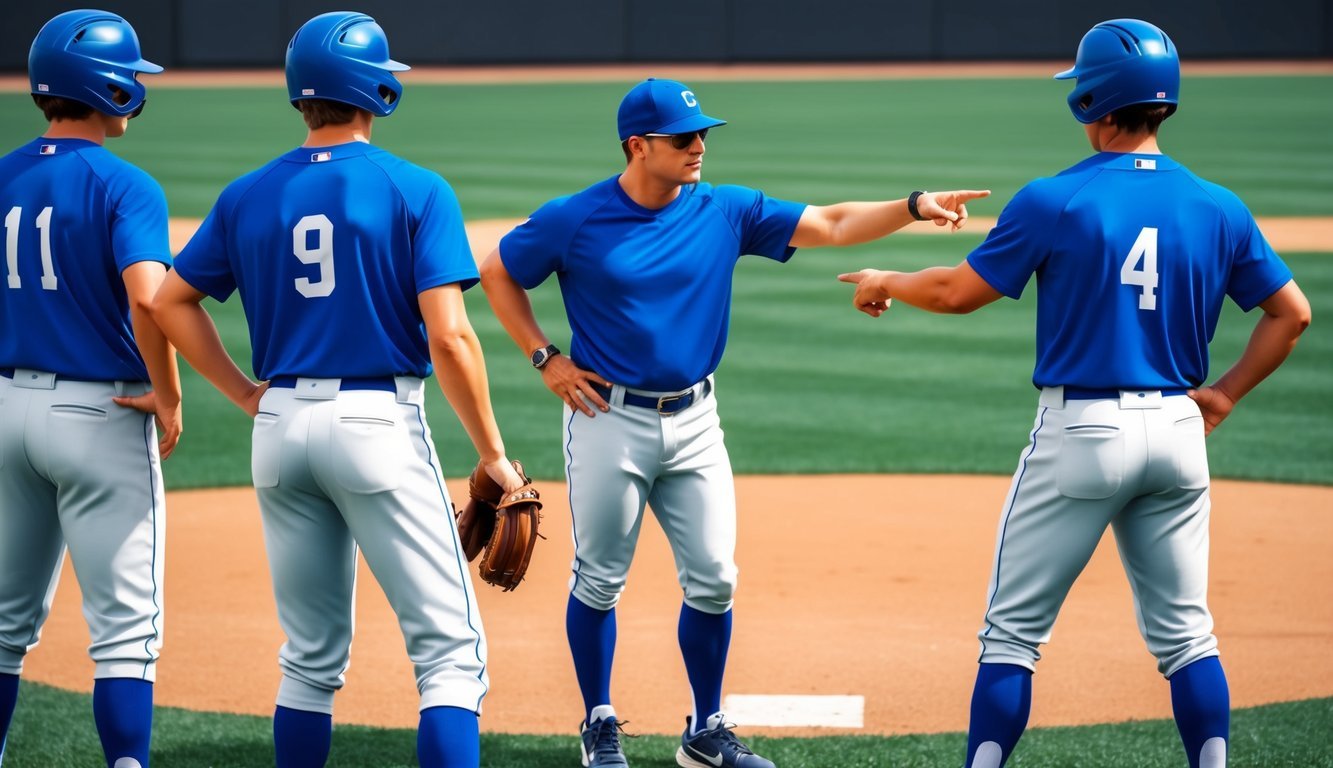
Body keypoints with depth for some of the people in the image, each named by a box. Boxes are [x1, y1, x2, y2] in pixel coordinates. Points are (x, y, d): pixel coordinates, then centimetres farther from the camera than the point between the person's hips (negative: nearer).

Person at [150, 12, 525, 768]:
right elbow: (449, 337, -13)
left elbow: (170, 302, 9)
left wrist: (249, 394, 12)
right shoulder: (416, 190, -6)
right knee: (450, 651, -4)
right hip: (379, 420, -5)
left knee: (313, 658, 16)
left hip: (282, 424, 5)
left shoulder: (249, 195, 7)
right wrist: (494, 455, -5)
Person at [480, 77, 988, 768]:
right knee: (600, 580, 4)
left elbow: (830, 225, -3)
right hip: (609, 419, -3)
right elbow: (497, 274, 3)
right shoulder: (574, 220, -9)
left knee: (712, 580, 3)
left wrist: (914, 207, -16)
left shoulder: (725, 212, 0)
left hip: (693, 422, 3)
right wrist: (546, 358, -3)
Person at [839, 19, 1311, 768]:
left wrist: (886, 283, 16)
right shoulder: (1218, 208, 2)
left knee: (1015, 629, 4)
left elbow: (959, 291, -3)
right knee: (1185, 632, 12)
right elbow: (1292, 312, 4)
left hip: (1081, 427, -4)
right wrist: (1224, 395, 10)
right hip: (1177, 432, 4)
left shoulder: (1055, 200, -9)